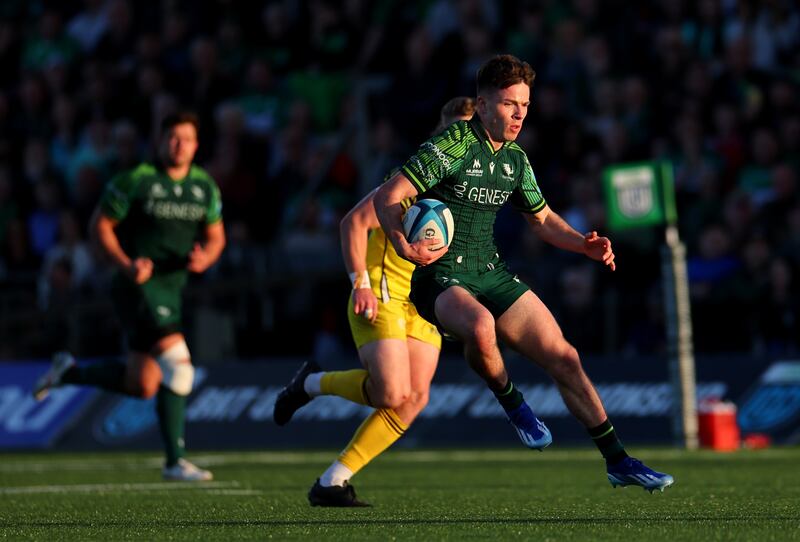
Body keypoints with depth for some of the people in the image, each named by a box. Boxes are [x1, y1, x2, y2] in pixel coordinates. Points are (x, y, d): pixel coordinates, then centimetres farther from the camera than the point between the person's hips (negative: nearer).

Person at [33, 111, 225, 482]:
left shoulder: (205, 187, 9)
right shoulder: (136, 181, -8)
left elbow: (215, 236, 17)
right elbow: (100, 223, -2)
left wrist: (204, 258, -6)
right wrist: (125, 264, -15)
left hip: (171, 288, 7)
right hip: (138, 284, -7)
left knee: (141, 386, 8)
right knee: (178, 365, -22)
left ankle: (68, 372, 30)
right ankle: (175, 461, -14)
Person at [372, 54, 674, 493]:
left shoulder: (515, 159, 10)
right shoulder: (454, 144, -14)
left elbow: (542, 219, 25)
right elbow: (387, 197, -17)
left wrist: (584, 244, 7)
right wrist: (402, 245, -35)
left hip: (490, 273, 7)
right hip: (440, 276, -7)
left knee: (562, 356, 0)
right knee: (481, 328, -40)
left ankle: (617, 461, 10)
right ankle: (510, 402, -8)